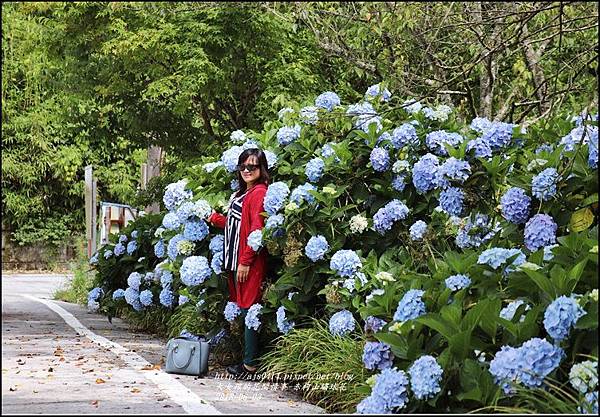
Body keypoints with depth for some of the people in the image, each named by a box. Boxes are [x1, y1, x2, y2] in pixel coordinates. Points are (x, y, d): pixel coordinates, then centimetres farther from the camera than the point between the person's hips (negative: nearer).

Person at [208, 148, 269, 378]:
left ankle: (250, 364, -2)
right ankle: (248, 360, 15)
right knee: (243, 310, 10)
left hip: (249, 264, -9)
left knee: (249, 310, -6)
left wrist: (246, 261, -18)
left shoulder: (259, 192, -11)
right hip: (236, 260, 9)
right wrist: (215, 218, 21)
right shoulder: (242, 193, 20)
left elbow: (257, 229, -17)